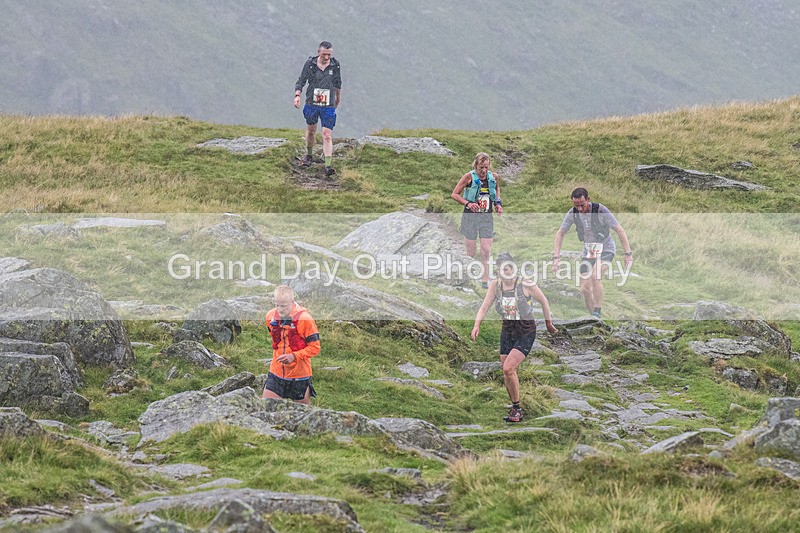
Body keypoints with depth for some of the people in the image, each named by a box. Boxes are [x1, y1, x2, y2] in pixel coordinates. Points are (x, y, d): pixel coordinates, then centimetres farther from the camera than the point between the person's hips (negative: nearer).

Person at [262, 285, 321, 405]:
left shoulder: (304, 318, -15)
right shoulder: (271, 316, 0)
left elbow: (315, 347, -13)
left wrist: (294, 356, -25)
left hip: (299, 376, -4)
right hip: (276, 373, 4)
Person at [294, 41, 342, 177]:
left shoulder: (335, 66, -4)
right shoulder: (310, 64, -7)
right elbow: (301, 81, -1)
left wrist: (338, 97, 27)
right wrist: (297, 95, -17)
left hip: (328, 106, -1)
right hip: (312, 104, 1)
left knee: (327, 135, -10)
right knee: (311, 130, 19)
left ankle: (328, 166, -15)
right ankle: (309, 155, 42)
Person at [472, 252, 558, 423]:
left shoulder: (526, 285, -17)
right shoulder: (495, 285, -3)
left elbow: (543, 301, -2)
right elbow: (484, 307, -3)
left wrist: (548, 324, 8)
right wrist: (477, 324, -21)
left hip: (526, 332, -6)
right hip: (507, 330, 6)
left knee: (508, 368, -18)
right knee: (506, 373, 6)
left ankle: (517, 408, -2)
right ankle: (515, 409, 23)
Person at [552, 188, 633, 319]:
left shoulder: (600, 210, -24)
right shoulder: (573, 213, -13)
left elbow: (620, 230, -20)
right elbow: (560, 233, -2)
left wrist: (628, 254, -23)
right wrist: (556, 257, -11)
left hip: (605, 249, -4)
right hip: (588, 251, 4)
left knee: (595, 276, -30)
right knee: (585, 288, -5)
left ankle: (598, 312, -23)